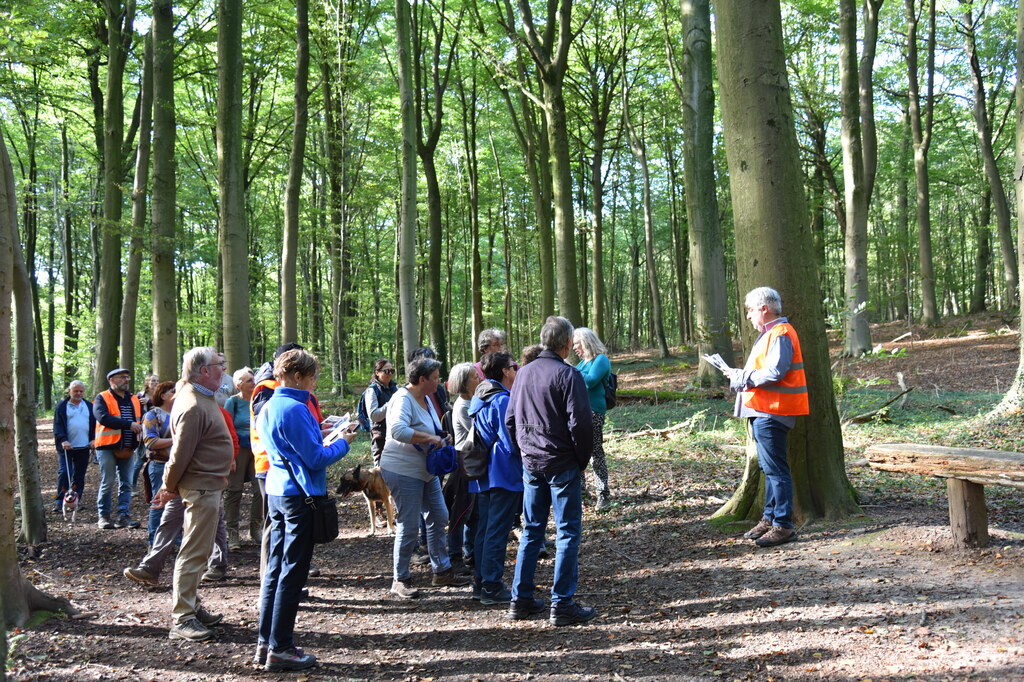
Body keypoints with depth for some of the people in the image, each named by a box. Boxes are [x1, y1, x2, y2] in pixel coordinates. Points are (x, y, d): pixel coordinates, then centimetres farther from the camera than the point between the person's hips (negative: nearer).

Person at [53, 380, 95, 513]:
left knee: (79, 475, 7)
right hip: (67, 446, -3)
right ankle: (59, 502, -5)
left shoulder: (89, 406, 11)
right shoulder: (61, 406, 2)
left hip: (84, 446, 3)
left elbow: (94, 425, 12)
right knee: (64, 473, -9)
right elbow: (57, 426, -5)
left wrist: (93, 439, -1)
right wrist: (63, 440, -18)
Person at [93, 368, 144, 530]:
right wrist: (129, 424, -23)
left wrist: (139, 429, -5)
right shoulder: (102, 398, -4)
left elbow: (142, 418, 18)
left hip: (127, 449, 6)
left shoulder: (134, 399, 15)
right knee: (107, 483, -1)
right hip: (108, 447, -5)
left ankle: (123, 516, 9)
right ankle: (103, 516, 9)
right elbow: (103, 417, -20)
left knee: (126, 484, 5)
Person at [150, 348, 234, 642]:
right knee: (193, 553, -4)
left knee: (198, 551, 18)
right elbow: (180, 454, -20)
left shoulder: (200, 397, 12)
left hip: (208, 486, 11)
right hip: (201, 488, -11)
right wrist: (169, 488, -8)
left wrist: (170, 486, 19)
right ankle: (182, 620, 3)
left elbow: (180, 452, 18)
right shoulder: (193, 406, -22)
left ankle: (192, 608, 29)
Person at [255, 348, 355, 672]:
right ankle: (280, 648, 4)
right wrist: (343, 443, -2)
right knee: (292, 571, -2)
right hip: (298, 495, -9)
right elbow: (317, 458, -16)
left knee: (276, 568, 13)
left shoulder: (268, 407, 11)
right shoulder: (294, 409, -17)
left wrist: (323, 441, 17)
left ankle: (266, 642, 20)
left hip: (276, 493, 9)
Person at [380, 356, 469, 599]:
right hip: (403, 471, -10)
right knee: (409, 526, -4)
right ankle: (400, 580, 9)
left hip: (426, 470, 10)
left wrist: (439, 439, 4)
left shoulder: (425, 398, 10)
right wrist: (430, 438, -31)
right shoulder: (403, 399, -19)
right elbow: (398, 430, -36)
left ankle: (442, 571, 24)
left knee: (438, 517, 13)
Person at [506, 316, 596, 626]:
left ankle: (521, 599, 18)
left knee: (531, 530, 14)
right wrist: (583, 459, -3)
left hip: (531, 464, 6)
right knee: (567, 532, 2)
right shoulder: (568, 375, -13)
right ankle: (562, 604, 4)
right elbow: (580, 423, -16)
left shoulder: (524, 373, 7)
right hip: (562, 465, -6)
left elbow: (510, 420, 11)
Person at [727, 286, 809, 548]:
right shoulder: (769, 333, 20)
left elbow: (774, 373, -24)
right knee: (769, 468, 16)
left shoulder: (780, 334, -15)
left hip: (771, 413, -11)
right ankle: (769, 519, 25)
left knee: (776, 469, -7)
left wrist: (742, 378, -13)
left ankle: (783, 526, -2)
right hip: (762, 411, 11)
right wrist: (741, 377, 7)